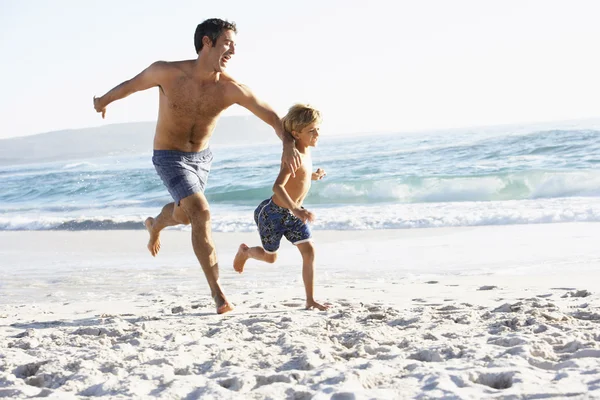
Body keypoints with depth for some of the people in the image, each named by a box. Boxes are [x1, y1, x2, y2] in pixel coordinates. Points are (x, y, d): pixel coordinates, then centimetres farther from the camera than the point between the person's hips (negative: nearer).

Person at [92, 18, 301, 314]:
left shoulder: (230, 89, -19)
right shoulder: (167, 72, -22)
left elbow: (270, 115, -17)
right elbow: (132, 85, -3)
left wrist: (288, 144, -36)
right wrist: (104, 101, 14)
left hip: (202, 157, 5)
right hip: (169, 157, -4)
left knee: (184, 214, 27)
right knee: (201, 214, -22)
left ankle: (156, 225, 65)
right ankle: (217, 293, -20)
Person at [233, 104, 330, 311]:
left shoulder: (306, 150, 0)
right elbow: (277, 186, -42)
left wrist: (312, 176, 5)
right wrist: (296, 210, -54)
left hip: (292, 213, 7)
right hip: (274, 212, -7)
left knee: (309, 250, -7)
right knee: (270, 257, 13)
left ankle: (310, 300, -4)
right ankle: (244, 251, 47)